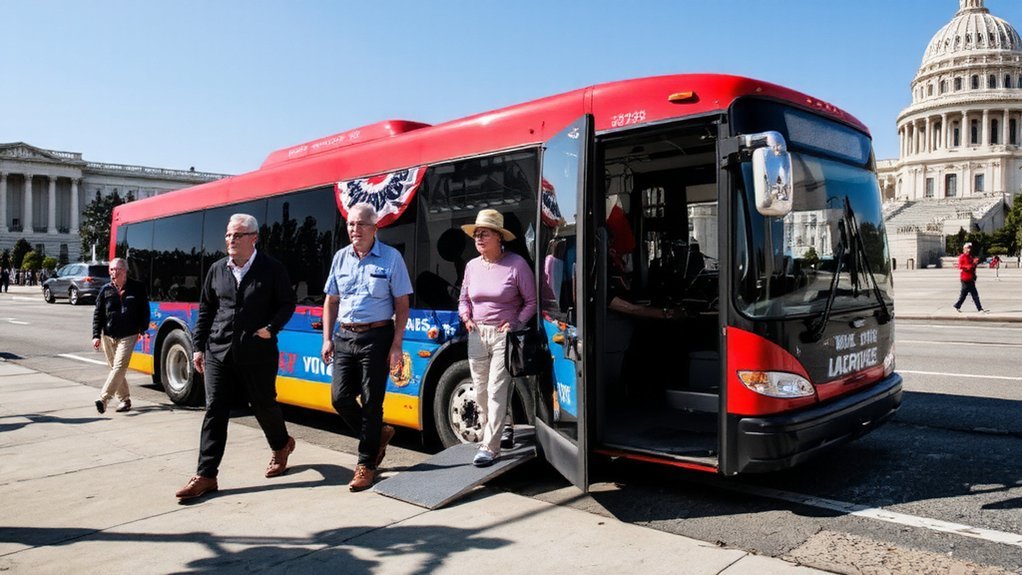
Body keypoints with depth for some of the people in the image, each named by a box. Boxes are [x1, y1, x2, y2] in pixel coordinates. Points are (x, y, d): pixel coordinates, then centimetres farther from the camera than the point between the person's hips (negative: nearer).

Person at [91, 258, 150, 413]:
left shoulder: (137, 288, -1)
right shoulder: (105, 290, 4)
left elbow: (145, 310, 6)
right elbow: (98, 314, 5)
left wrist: (142, 329, -2)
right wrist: (96, 335, -1)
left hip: (128, 336, -3)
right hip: (108, 336, 4)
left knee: (119, 367, -15)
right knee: (114, 368, 10)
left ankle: (103, 399, -17)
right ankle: (124, 399, 22)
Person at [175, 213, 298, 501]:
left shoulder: (272, 269, -4)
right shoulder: (217, 270, 7)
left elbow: (287, 303, 1)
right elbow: (205, 311, 13)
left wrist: (271, 328, -14)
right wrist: (198, 346, 9)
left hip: (258, 355, -3)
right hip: (218, 353, 3)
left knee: (263, 405, 11)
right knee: (215, 412, 1)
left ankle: (281, 445, 40)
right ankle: (205, 475, 6)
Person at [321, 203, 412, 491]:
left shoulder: (391, 257, -5)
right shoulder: (341, 257, 8)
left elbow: (402, 304, -5)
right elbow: (331, 301, 14)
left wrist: (396, 346, -11)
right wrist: (327, 338, 6)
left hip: (376, 337, -5)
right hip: (345, 336, 5)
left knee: (371, 403, 1)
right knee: (340, 398, 3)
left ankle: (366, 465, 14)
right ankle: (378, 434, 29)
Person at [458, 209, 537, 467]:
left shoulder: (516, 264, -7)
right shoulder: (472, 266, 10)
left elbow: (531, 301, -2)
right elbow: (464, 299, 22)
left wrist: (517, 323, -13)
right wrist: (466, 317, 4)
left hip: (504, 335, -6)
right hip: (477, 335, 6)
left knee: (497, 392, -8)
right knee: (480, 393, 10)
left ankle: (489, 447, -2)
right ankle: (502, 430, 32)